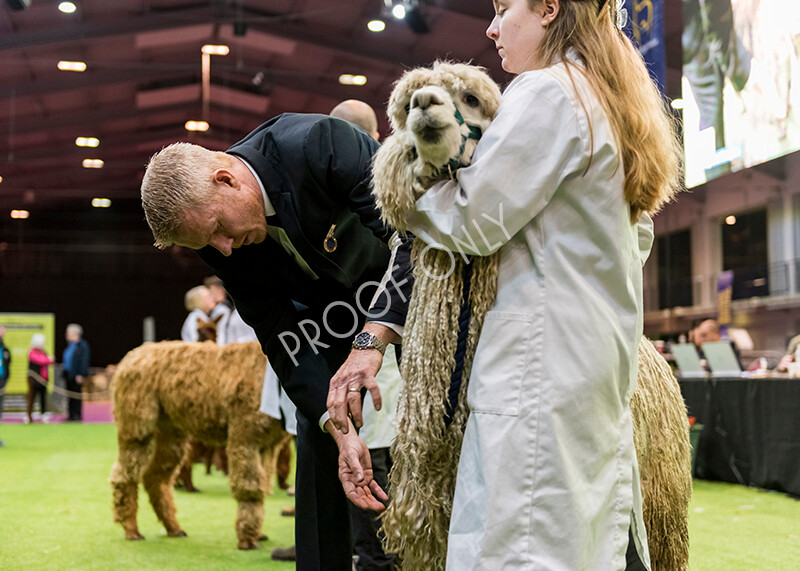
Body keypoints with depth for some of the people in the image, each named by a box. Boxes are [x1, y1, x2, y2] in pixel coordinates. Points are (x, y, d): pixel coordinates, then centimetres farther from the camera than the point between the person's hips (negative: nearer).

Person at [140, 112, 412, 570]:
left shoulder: (321, 143, -35)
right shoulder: (225, 248, -18)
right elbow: (284, 341, -16)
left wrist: (371, 342, -45)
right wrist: (341, 430, -28)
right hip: (334, 305, 4)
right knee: (318, 442, -3)